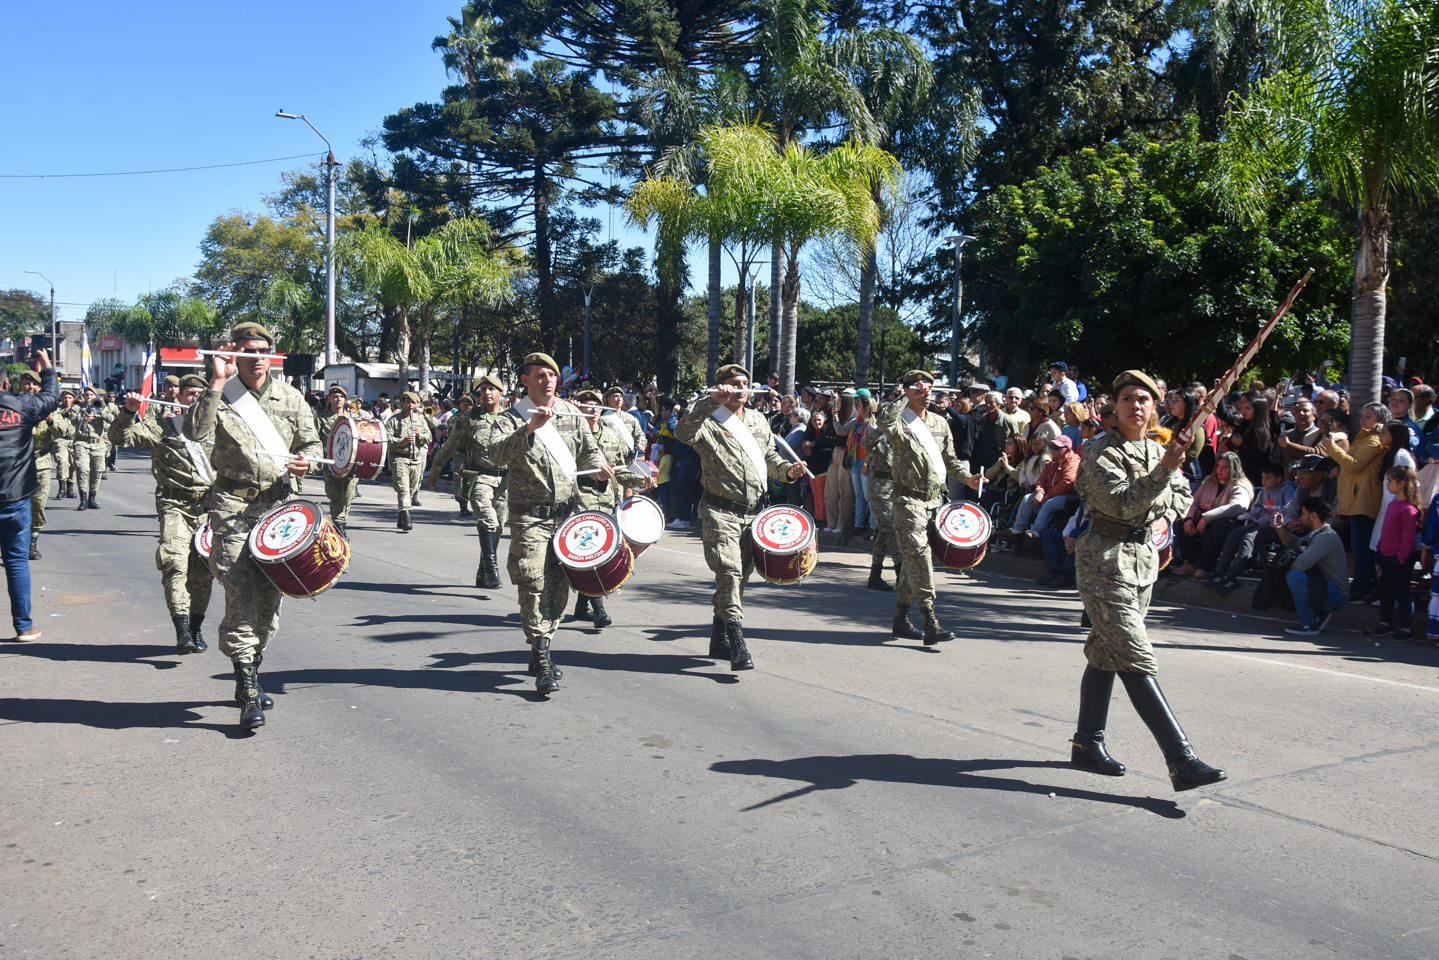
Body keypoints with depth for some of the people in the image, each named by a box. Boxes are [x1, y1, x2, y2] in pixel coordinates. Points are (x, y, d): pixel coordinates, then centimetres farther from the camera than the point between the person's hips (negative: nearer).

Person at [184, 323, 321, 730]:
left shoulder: (290, 398, 10)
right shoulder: (221, 397, 0)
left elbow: (311, 441, 19)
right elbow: (195, 432, -18)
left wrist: (305, 460, -4)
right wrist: (217, 381, -19)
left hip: (277, 504, 4)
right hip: (232, 504, -4)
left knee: (270, 596, 9)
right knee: (241, 596, -10)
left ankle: (252, 670, 29)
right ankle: (249, 694, -8)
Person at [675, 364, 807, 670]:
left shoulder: (758, 421, 16)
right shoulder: (709, 422, -6)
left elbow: (770, 456, 26)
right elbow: (683, 432, -27)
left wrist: (787, 470, 6)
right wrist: (709, 402, -31)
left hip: (754, 512, 7)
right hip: (721, 512, -7)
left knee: (740, 577, 13)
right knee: (729, 573, -18)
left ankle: (719, 639, 26)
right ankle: (737, 647, -18)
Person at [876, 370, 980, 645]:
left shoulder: (939, 423, 16)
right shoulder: (900, 422, -6)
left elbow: (949, 458, 22)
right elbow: (883, 419, -30)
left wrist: (966, 477, 6)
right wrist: (907, 397, -18)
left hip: (934, 500, 7)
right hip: (909, 500, -7)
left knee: (913, 559, 13)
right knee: (919, 555, -16)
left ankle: (901, 619, 23)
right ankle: (930, 623, -19)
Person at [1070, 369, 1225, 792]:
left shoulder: (1158, 451, 11)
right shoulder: (1102, 453, -11)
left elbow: (1183, 497, 23)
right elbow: (1121, 504, -22)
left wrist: (1161, 510, 3)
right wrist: (1163, 471, -29)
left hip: (1144, 556, 8)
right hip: (1105, 558, -8)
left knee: (1106, 652, 15)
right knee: (1137, 660, -12)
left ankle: (1087, 743, 25)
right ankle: (1182, 761, -17)